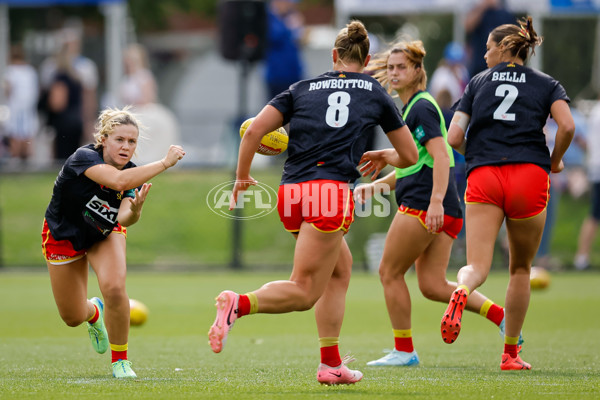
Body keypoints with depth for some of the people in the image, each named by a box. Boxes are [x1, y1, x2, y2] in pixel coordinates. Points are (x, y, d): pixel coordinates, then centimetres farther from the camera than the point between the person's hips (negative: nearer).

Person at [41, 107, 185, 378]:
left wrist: (135, 209, -56)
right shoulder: (84, 157, -35)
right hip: (63, 234, -2)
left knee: (114, 287, -27)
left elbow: (124, 219, -34)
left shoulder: (135, 175, -20)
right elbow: (118, 181, -53)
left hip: (104, 234, 2)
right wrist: (165, 163, -52)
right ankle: (94, 312, 45)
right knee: (73, 318, 4)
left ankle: (120, 360, -5)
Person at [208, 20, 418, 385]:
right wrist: (384, 157, 43)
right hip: (332, 189, -4)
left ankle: (331, 364, 16)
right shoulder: (376, 94, 15)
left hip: (291, 193, 4)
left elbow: (254, 131, 7)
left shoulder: (302, 89, 18)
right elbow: (410, 156, 22)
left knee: (341, 269, 22)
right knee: (304, 292, -6)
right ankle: (239, 304, -31)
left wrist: (242, 177, 20)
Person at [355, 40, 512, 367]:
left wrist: (436, 200, -30)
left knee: (389, 272, 1)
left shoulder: (421, 108, -8)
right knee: (432, 285, 5)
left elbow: (441, 156, -20)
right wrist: (376, 185, 22)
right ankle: (501, 315, -2)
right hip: (446, 212, 10)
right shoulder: (408, 108, 22)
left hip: (421, 205, -10)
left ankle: (404, 350, 7)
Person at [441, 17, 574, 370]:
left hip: (483, 178, 0)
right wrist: (555, 160, 11)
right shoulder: (547, 84, 12)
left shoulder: (478, 83, 15)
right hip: (529, 178, 0)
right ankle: (511, 353, 19)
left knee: (477, 266, -9)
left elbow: (454, 138, 8)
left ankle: (462, 292, -46)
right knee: (521, 268, 16)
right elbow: (567, 126, -7)